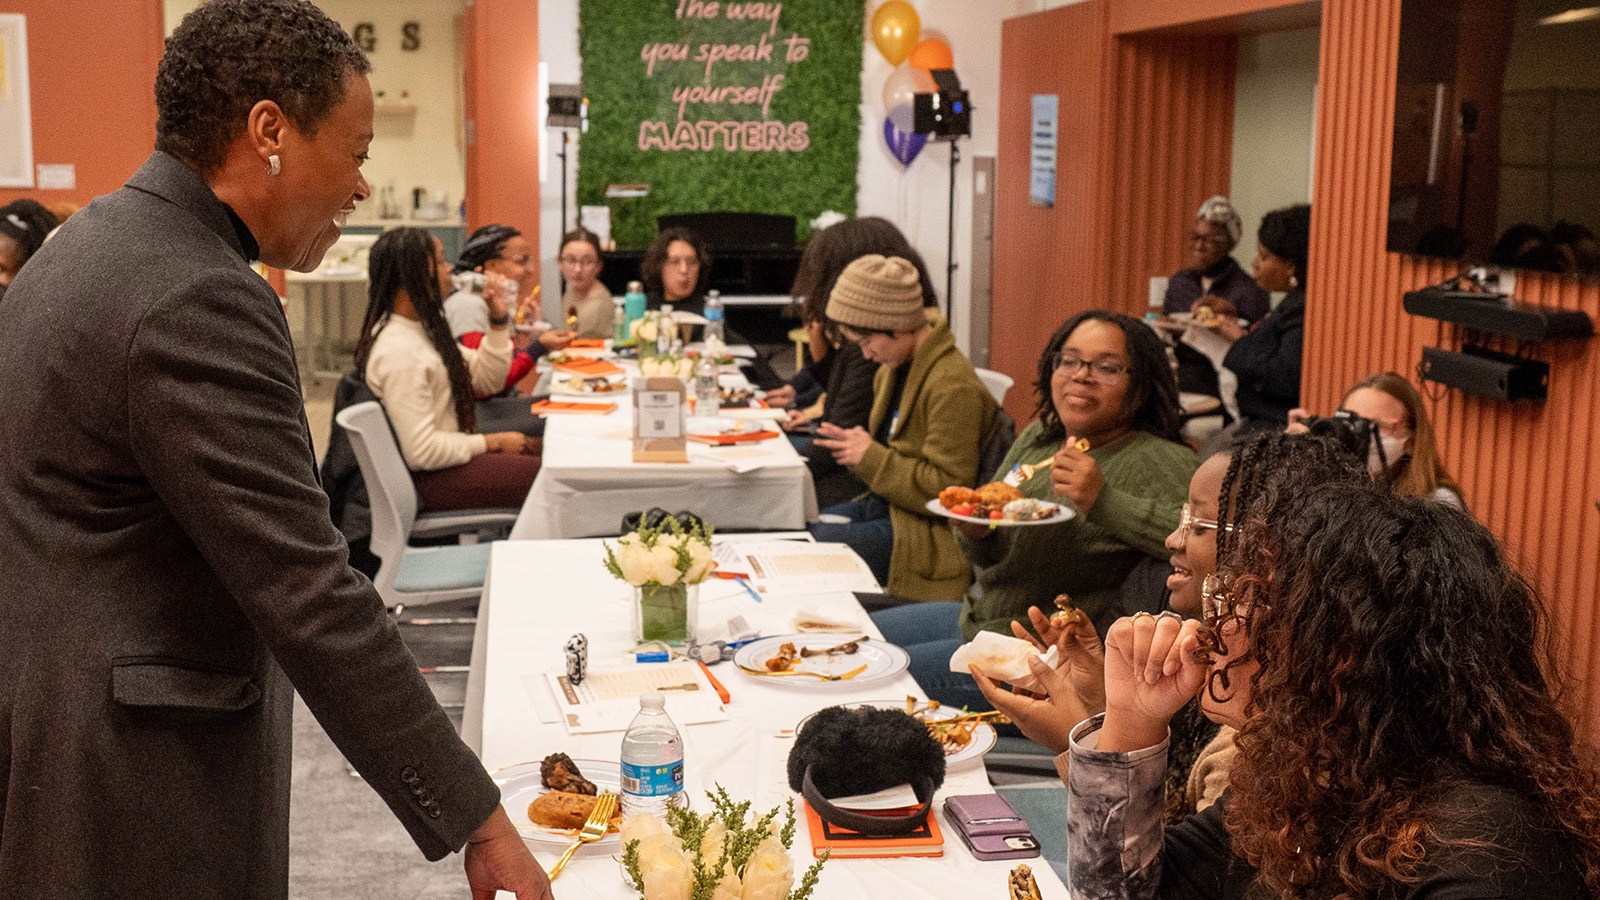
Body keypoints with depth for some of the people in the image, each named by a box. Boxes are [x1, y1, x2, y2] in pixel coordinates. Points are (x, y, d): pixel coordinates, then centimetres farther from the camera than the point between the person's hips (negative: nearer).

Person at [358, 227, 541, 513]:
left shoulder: (422, 328, 10)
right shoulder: (398, 352, -24)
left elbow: (487, 380, 15)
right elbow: (421, 451, -27)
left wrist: (498, 319, 3)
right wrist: (492, 443, -16)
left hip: (449, 454, 11)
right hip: (428, 480, -11)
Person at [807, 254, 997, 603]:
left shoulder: (953, 388, -21)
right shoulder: (894, 368, 10)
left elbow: (949, 490, -24)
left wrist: (871, 459, -21)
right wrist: (856, 444, 2)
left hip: (928, 532, -10)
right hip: (883, 503, 10)